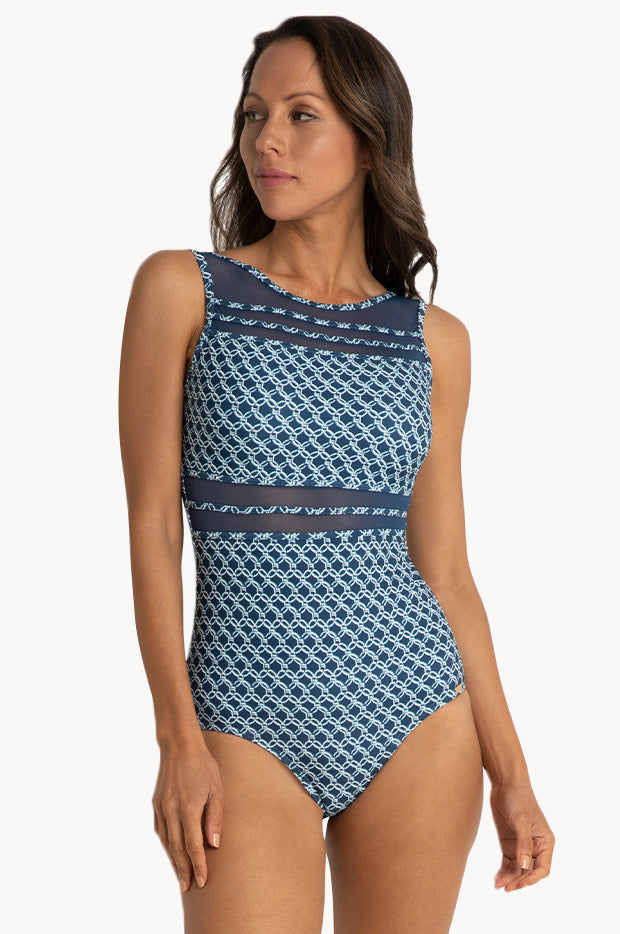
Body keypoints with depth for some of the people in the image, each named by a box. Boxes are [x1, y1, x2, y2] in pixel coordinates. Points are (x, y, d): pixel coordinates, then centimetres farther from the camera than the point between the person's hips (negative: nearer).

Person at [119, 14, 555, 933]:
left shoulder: (434, 340, 6)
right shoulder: (182, 288, 0)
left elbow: (444, 570, 9)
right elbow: (152, 525, -4)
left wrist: (510, 774, 6)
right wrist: (177, 739, -11)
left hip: (418, 717, 3)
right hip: (249, 722, -2)